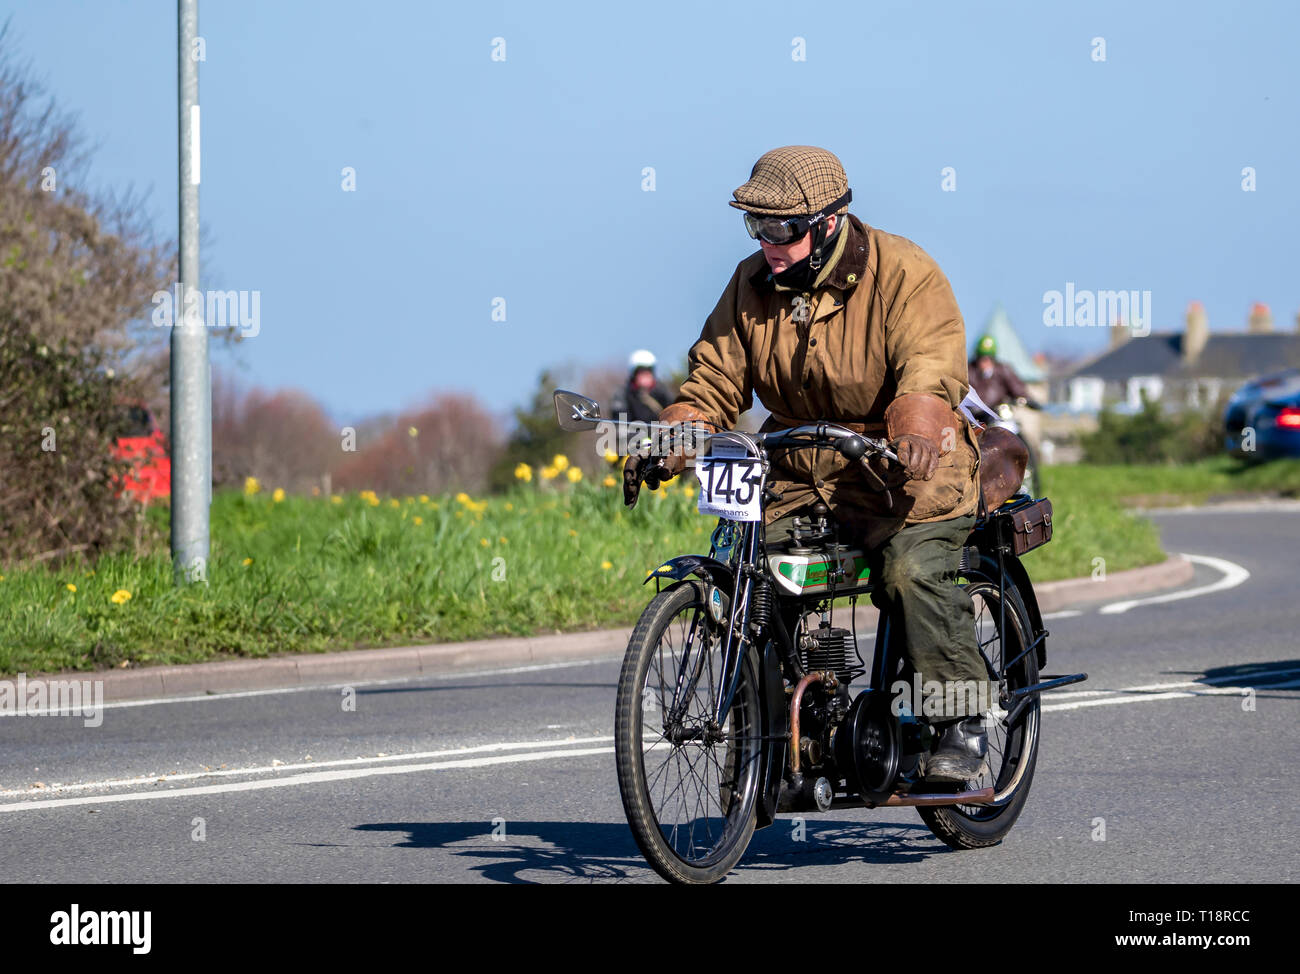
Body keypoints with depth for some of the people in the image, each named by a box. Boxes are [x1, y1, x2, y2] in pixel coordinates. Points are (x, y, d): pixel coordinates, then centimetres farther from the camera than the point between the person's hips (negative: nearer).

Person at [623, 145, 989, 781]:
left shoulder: (904, 275, -11)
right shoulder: (752, 285, 6)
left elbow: (932, 369, -25)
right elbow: (714, 383, 6)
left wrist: (914, 432, -47)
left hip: (896, 472, -5)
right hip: (796, 472, 5)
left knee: (913, 569, -28)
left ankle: (963, 726, -14)